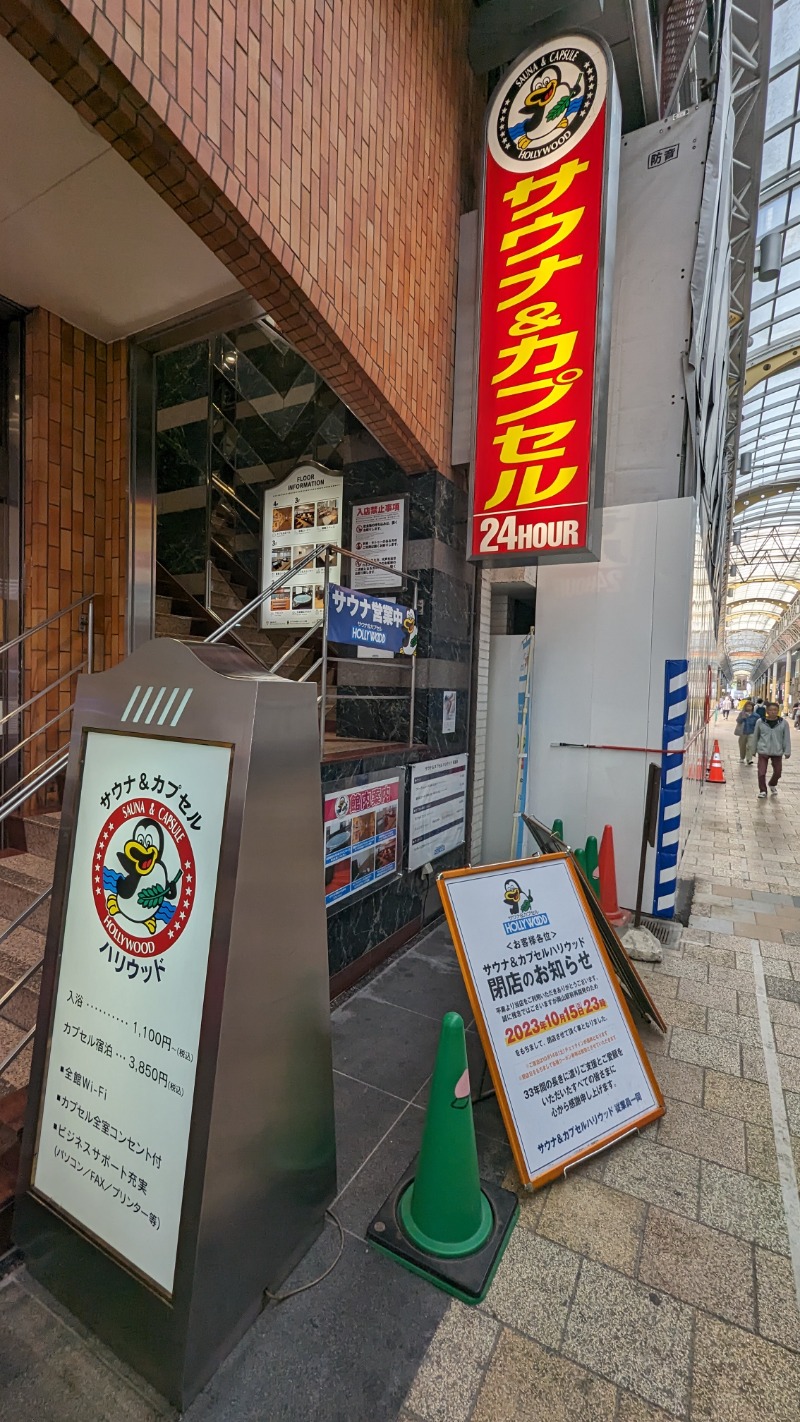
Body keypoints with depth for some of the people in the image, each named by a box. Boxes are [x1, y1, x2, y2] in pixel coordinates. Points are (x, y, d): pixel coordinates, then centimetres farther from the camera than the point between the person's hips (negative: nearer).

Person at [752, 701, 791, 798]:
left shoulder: (784, 723, -3)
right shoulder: (760, 722, -4)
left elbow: (786, 738, 1)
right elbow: (755, 737, 6)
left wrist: (787, 752, -1)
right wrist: (754, 750, 11)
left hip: (777, 752, 1)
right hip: (763, 751, -1)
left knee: (777, 772, 13)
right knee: (761, 773, -4)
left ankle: (772, 785, 43)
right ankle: (762, 791, 12)